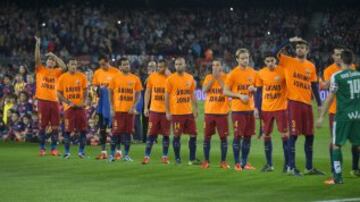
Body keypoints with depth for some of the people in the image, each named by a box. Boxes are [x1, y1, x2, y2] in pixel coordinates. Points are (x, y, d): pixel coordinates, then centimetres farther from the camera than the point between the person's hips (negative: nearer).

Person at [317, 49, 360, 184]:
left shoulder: (337, 76, -8)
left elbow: (330, 98, -7)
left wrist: (321, 116, -2)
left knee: (336, 145, 4)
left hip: (343, 114, -4)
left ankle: (338, 177, -1)